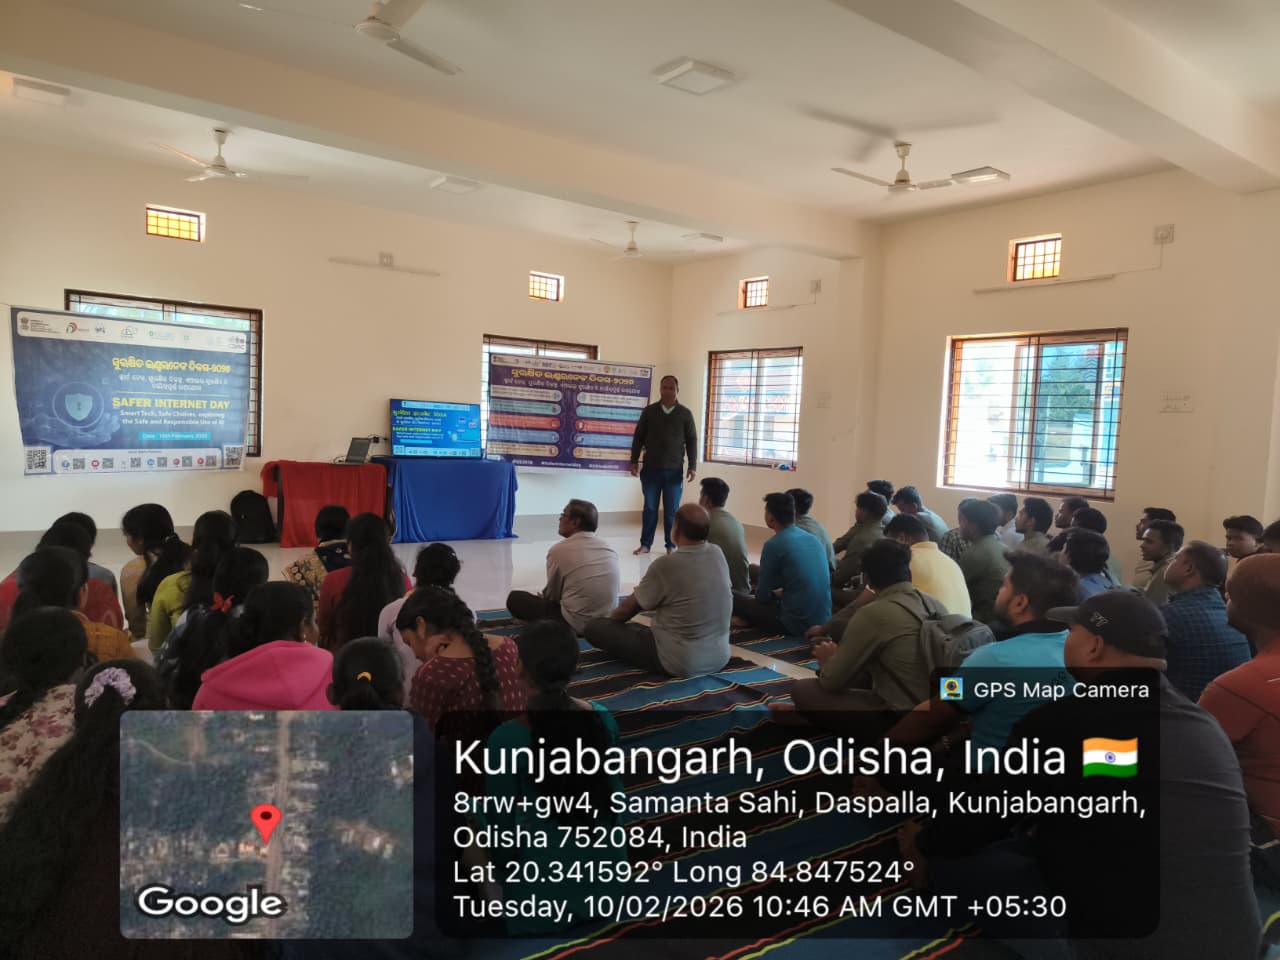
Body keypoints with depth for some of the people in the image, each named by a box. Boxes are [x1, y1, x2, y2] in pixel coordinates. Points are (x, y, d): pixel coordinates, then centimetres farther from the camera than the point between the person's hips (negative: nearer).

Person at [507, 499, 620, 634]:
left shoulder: (559, 550, -11)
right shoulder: (609, 547, 1)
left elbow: (552, 595, 1)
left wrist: (540, 596, 26)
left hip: (576, 624, -7)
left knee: (514, 598, 6)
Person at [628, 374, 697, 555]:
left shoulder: (685, 413, 3)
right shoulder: (649, 411, 4)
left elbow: (692, 441, 4)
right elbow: (638, 437, 7)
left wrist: (693, 466, -2)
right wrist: (634, 461, 3)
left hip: (674, 470, 0)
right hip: (651, 468, 1)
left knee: (672, 510, 4)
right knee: (650, 508, 6)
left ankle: (671, 546, 13)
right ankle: (645, 544, 13)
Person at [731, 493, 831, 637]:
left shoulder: (774, 544, -13)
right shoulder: (814, 539, 8)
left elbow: (762, 595, -4)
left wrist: (774, 594, 17)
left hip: (796, 623, -7)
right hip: (822, 621, 7)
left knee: (735, 600, 6)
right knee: (773, 597, 31)